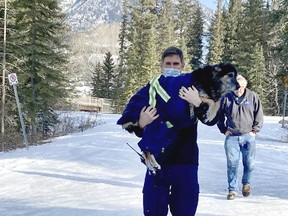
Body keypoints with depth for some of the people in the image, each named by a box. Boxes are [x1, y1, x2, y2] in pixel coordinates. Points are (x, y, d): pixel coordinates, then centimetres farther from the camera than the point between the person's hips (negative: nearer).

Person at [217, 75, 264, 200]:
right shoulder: (226, 98, -1)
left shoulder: (253, 97, -1)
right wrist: (224, 130, 6)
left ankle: (246, 184, 30)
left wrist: (254, 130, 1)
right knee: (232, 164, -3)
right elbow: (219, 116, 13)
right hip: (231, 137, 0)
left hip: (248, 136, 0)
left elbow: (259, 115, 7)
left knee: (249, 163, 4)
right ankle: (232, 190, 9)